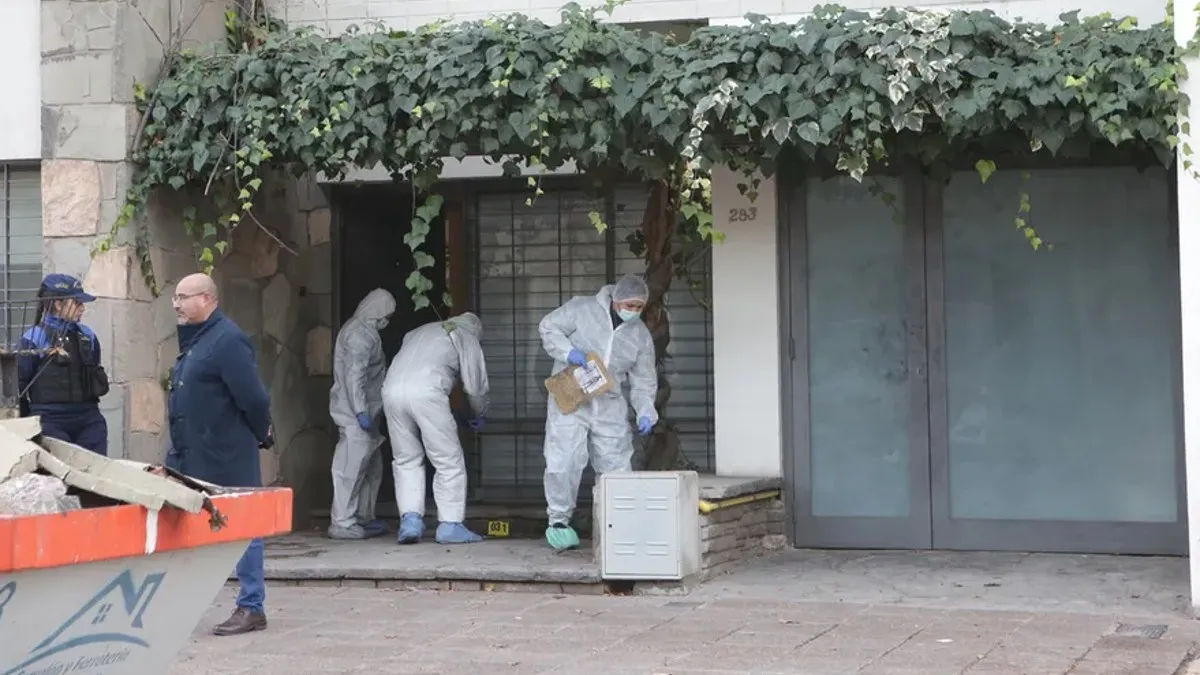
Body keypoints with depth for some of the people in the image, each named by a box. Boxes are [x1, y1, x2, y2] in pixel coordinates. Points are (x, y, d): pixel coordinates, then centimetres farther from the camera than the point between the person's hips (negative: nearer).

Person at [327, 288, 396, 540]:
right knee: (353, 465, -8)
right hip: (355, 413, -11)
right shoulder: (360, 333, -14)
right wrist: (361, 411, -25)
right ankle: (342, 523, -7)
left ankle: (364, 518, 21)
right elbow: (354, 375, -22)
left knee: (372, 466, 15)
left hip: (364, 412, 11)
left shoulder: (364, 331, 18)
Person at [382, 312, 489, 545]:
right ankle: (450, 525, 4)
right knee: (448, 461, 5)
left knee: (407, 459, 16)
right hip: (425, 392, -5)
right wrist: (479, 415, 36)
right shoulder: (467, 338, 19)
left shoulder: (421, 331, 34)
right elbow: (475, 385, 17)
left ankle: (410, 520, 4)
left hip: (392, 389, 5)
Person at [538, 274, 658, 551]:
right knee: (564, 462, -12)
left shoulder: (641, 335, 4)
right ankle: (559, 521, 0)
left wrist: (645, 412, -6)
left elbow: (643, 380, 8)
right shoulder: (582, 309, -7)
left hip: (609, 405, 4)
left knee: (617, 465, 3)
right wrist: (568, 352, -18)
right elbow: (548, 326, -2)